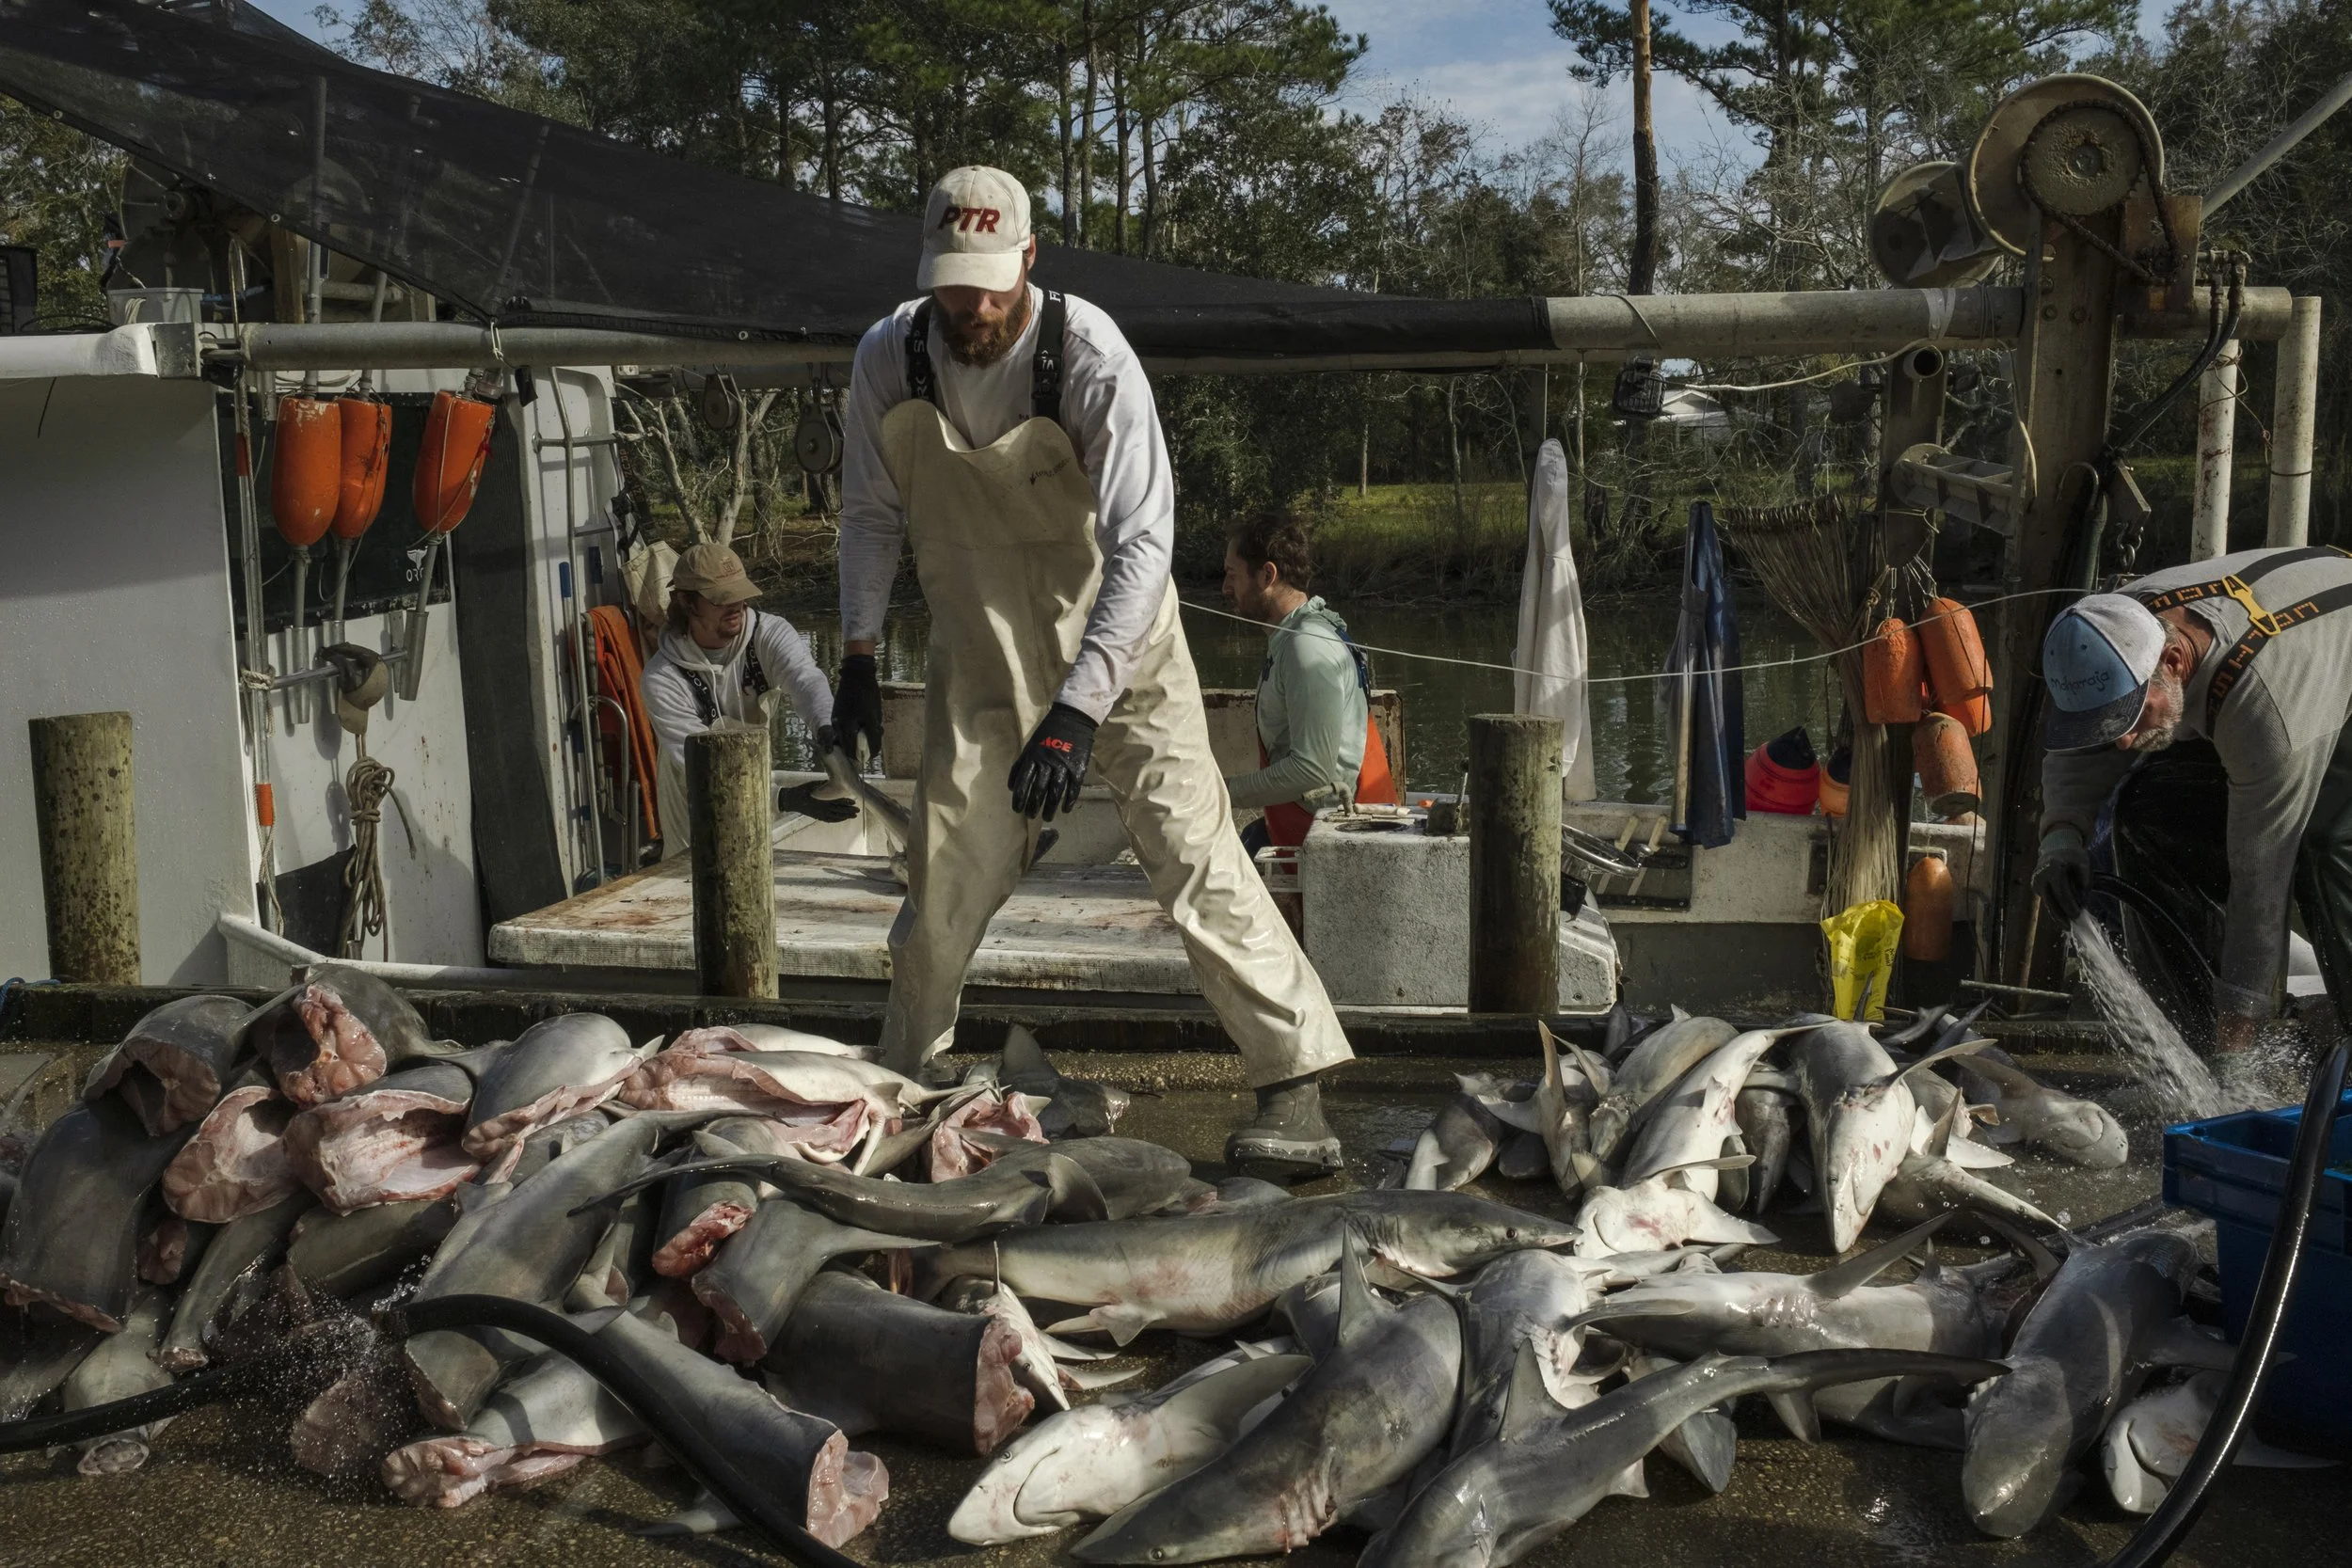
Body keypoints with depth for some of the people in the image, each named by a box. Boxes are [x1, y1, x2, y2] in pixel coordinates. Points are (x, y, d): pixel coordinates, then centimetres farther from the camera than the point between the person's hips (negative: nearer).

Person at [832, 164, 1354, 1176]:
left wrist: (1077, 712, -34)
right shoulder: (890, 359, -11)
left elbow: (1143, 545, -27)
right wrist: (857, 659, 3)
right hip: (980, 652, 4)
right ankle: (901, 1079, 26)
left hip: (1115, 642, -3)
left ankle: (1295, 1083, -5)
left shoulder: (1090, 357, -24)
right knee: (945, 874, 6)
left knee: (1190, 848, -11)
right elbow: (871, 513, 5)